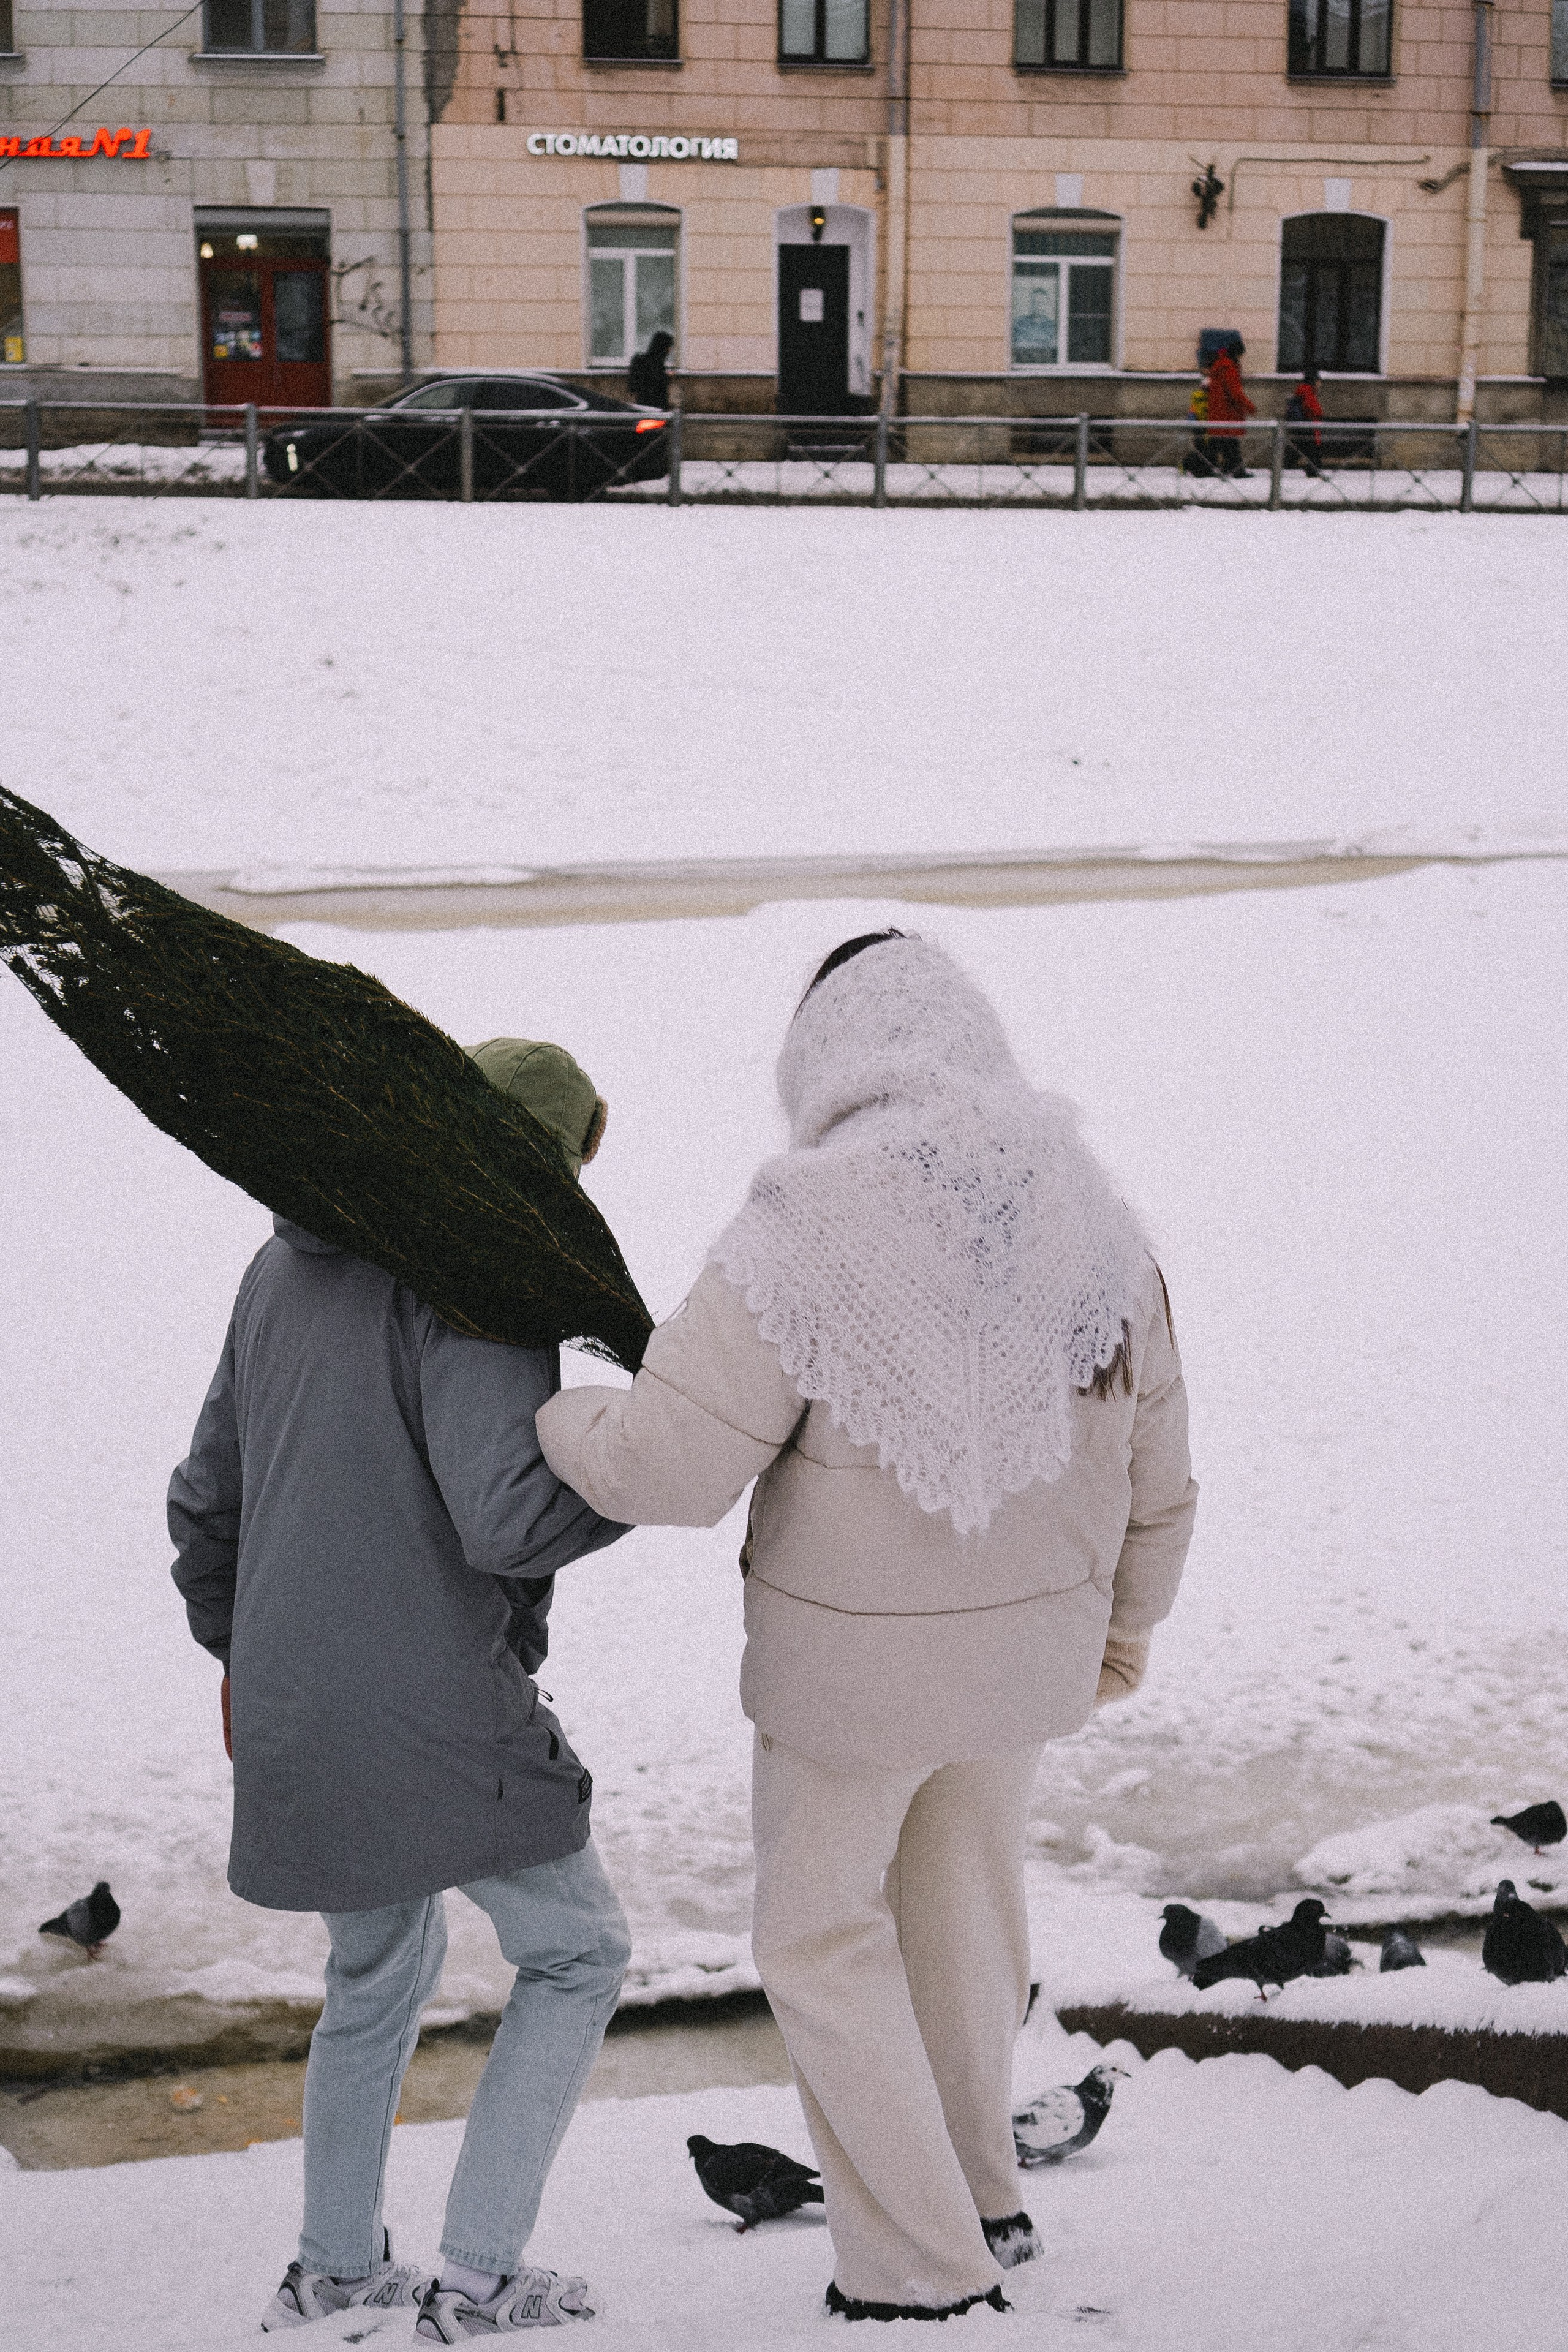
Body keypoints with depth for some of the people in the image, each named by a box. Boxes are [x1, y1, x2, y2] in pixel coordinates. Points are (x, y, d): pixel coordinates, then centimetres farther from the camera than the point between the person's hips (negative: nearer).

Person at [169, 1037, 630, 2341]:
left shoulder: (289, 1269, 11)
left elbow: (211, 1497, 17)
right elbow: (509, 1520, -25)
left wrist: (238, 1656, 29)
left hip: (295, 1712, 8)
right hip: (440, 1719, -8)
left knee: (383, 1965, 27)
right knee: (576, 1952, 12)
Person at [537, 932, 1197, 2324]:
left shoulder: (802, 1241, -22)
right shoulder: (1097, 1233, -5)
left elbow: (667, 1467, -24)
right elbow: (1154, 1481, 4)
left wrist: (544, 1411, -4)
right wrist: (1126, 1623, 22)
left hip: (851, 1663, -5)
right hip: (1026, 1646, 5)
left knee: (824, 1936, 17)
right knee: (964, 1909, 26)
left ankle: (919, 2266, 22)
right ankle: (977, 2193, 44)